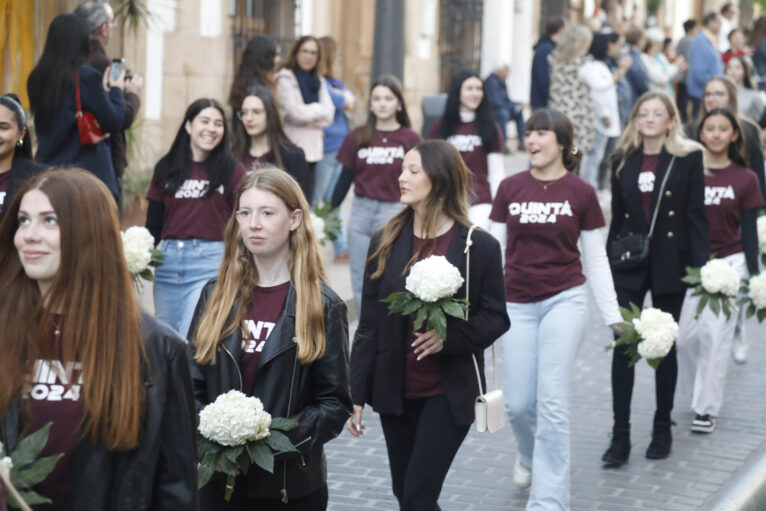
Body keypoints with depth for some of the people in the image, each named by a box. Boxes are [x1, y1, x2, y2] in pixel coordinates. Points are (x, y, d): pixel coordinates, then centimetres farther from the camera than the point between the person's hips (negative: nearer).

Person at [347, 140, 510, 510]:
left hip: (449, 394, -4)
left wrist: (449, 336, -22)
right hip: (395, 392, 4)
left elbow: (496, 318, -3)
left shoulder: (479, 247, -7)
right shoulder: (385, 243, 2)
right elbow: (369, 325, 4)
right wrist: (356, 395, 0)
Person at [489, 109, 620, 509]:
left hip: (565, 300, -2)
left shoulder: (581, 192, -2)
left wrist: (613, 316, 1)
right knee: (518, 404, 4)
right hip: (517, 305, 2)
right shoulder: (510, 188, 2)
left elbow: (595, 259, 4)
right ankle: (530, 456, 39)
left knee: (552, 402, -9)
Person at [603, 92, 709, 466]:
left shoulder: (688, 159, -3)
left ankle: (662, 428, 22)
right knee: (623, 346, -4)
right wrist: (607, 263, 9)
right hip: (629, 266, 2)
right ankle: (620, 436, 0)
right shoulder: (623, 162, 6)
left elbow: (696, 216, -4)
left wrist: (700, 266, -10)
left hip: (670, 263, -2)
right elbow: (617, 218, 11)